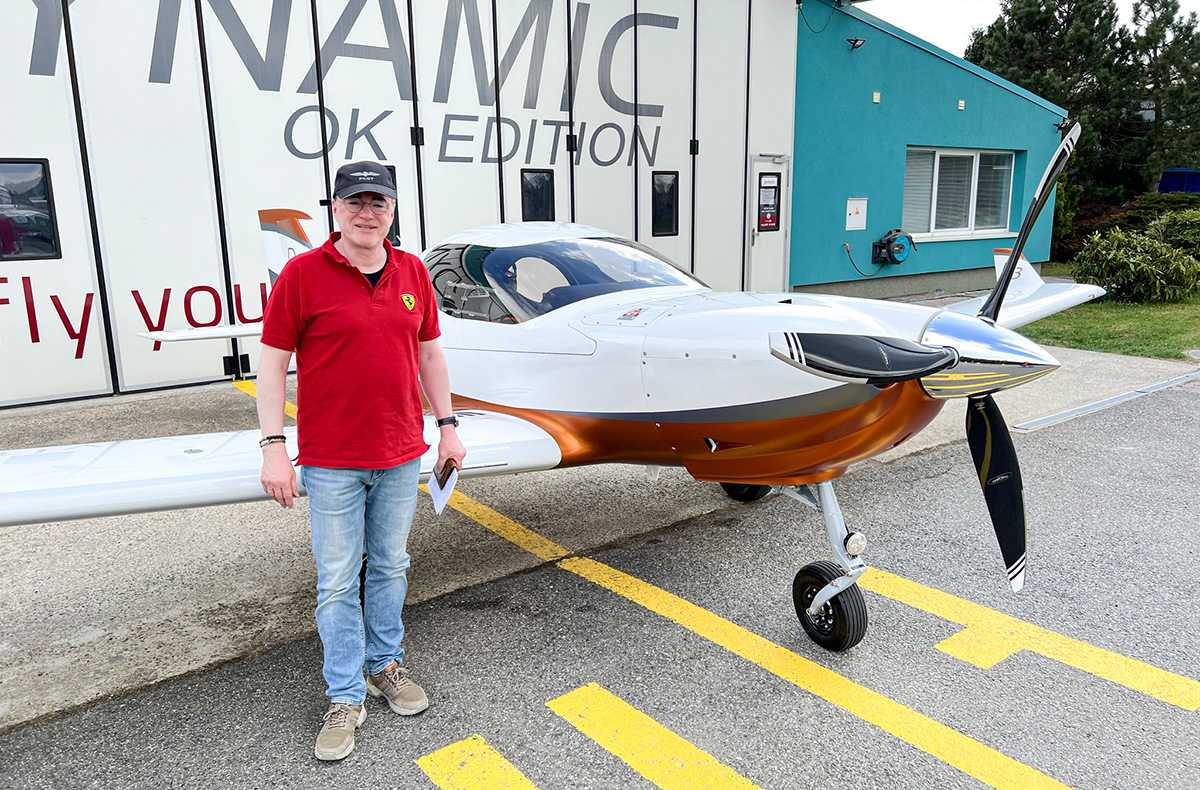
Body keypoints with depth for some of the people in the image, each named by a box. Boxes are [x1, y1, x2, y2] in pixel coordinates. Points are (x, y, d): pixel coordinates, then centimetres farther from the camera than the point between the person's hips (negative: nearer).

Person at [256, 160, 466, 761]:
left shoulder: (412, 272, 4)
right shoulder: (302, 274, -8)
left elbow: (430, 353, 11)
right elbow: (273, 364, -7)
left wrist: (447, 427, 10)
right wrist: (273, 448, -12)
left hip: (401, 456, 4)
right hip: (331, 462, -3)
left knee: (390, 567, 16)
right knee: (338, 582, 6)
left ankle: (385, 665, 35)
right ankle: (346, 698, 20)